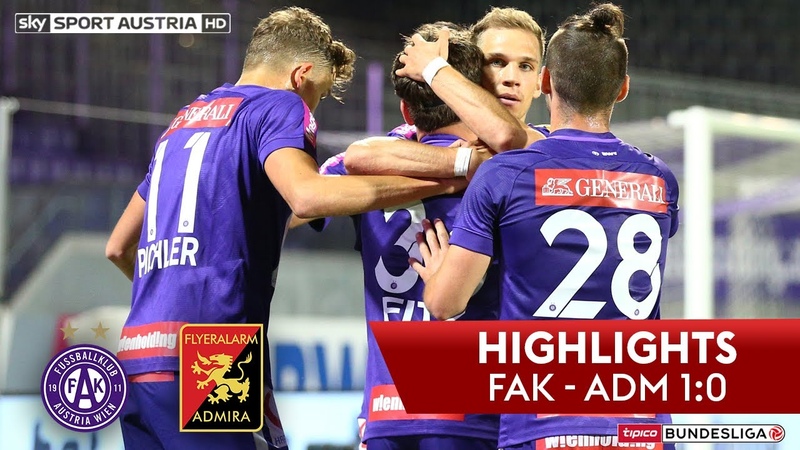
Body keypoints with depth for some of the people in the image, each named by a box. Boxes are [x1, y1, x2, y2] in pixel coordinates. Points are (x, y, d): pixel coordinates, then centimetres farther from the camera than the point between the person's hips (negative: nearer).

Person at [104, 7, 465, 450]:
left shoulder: (183, 121, 24)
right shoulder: (278, 105, 2)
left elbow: (118, 247, 29)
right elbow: (307, 195, -20)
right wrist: (442, 181, -15)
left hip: (138, 362, 8)